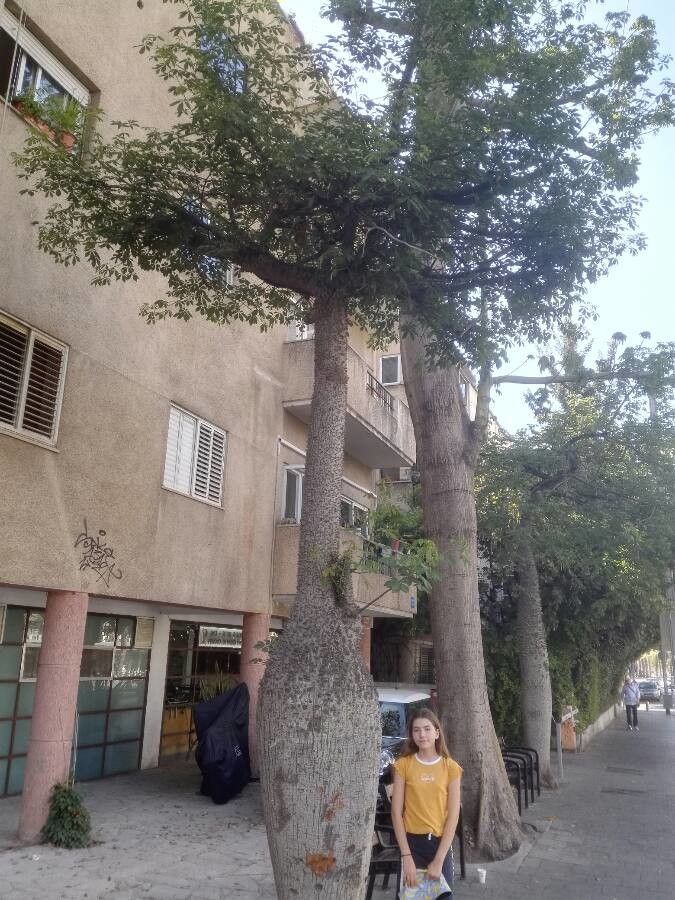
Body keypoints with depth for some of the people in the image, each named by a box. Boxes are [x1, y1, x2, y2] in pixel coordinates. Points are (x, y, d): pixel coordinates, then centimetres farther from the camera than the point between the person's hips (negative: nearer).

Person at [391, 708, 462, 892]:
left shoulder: (451, 767, -3)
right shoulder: (403, 765, -4)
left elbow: (453, 815, -6)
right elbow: (396, 812, -6)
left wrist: (439, 860, -12)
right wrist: (406, 856, -14)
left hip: (441, 843, 1)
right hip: (412, 842, 0)